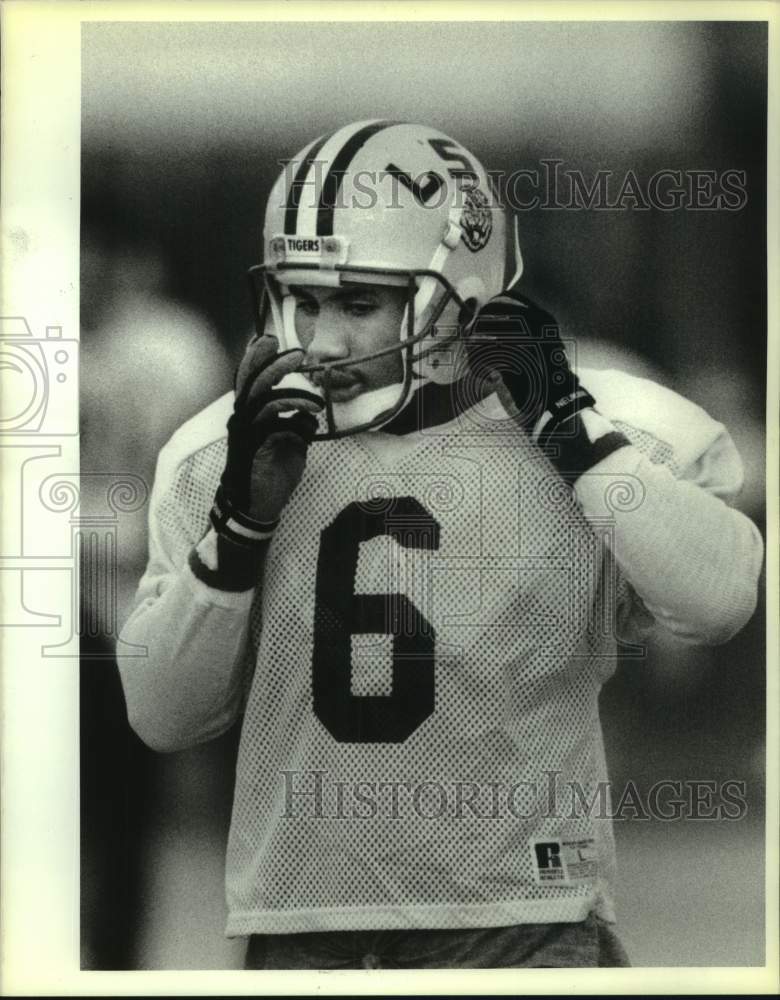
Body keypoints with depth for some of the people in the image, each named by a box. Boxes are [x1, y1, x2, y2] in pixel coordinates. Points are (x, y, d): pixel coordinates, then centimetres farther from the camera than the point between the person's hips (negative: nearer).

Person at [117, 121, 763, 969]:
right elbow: (162, 718, 3)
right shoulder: (225, 450, 5)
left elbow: (717, 601, -20)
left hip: (522, 923, -2)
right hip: (301, 924, 3)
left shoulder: (597, 438, -3)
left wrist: (570, 429, -17)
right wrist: (241, 518, -8)